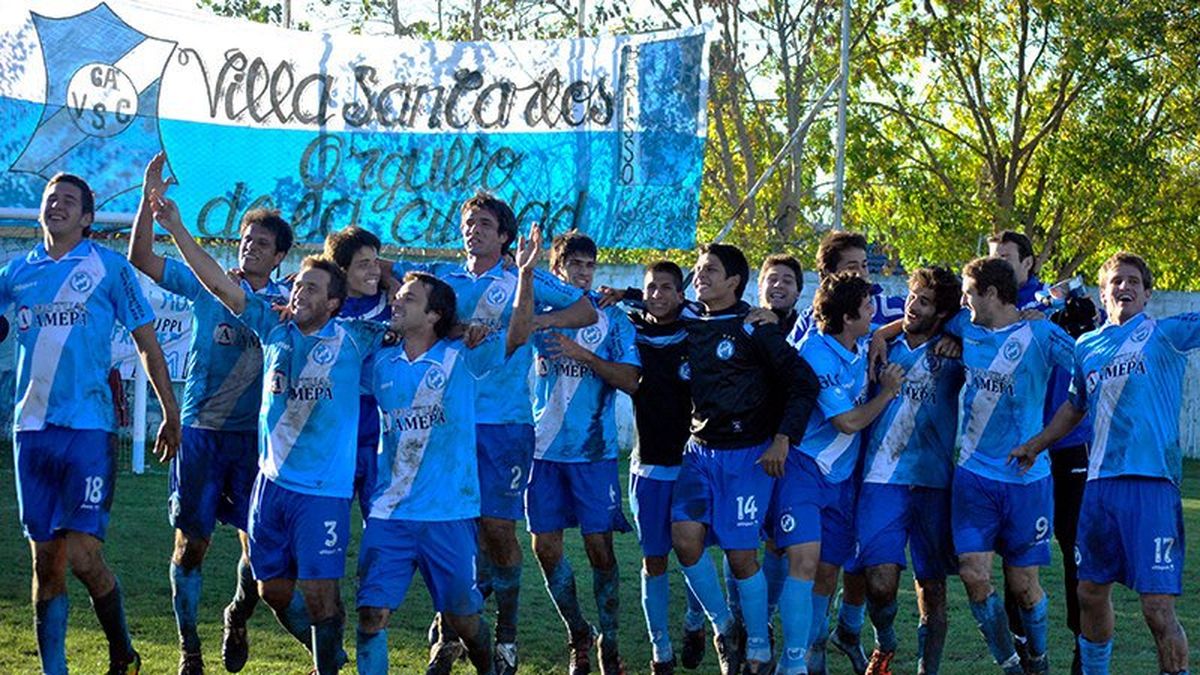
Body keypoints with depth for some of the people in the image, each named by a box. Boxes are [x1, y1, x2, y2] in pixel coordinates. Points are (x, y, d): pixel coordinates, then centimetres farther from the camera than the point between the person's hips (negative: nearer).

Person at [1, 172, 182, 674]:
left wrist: (170, 413, 5)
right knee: (45, 560, 6)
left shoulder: (109, 268, 1)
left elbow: (146, 343, 5)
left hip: (88, 426, -4)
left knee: (83, 555, -11)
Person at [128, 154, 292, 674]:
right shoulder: (206, 285, 2)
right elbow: (141, 259, -4)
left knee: (259, 543, -1)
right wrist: (150, 200, -16)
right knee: (191, 542, 0)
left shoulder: (285, 302, 7)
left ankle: (238, 620, 28)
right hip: (201, 431, -1)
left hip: (257, 436, 1)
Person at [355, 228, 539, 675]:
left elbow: (517, 335, -11)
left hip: (449, 514, -2)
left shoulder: (461, 360, -2)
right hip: (389, 513, 2)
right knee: (372, 613, -8)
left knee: (462, 616, 9)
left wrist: (525, 274, -23)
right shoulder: (382, 365, 8)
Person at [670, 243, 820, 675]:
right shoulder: (690, 329, 8)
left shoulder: (754, 329, -7)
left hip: (748, 453, -5)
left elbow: (803, 383, -10)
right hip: (700, 449, 5)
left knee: (740, 553, -5)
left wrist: (783, 439, -14)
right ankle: (724, 627, 7)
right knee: (685, 536, -13)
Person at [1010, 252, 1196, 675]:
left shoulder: (1165, 334, 1)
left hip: (1152, 482, -6)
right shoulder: (1087, 346, 17)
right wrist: (1036, 445, 30)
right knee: (1091, 592, 16)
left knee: (1158, 608, -11)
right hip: (1100, 482, 6)